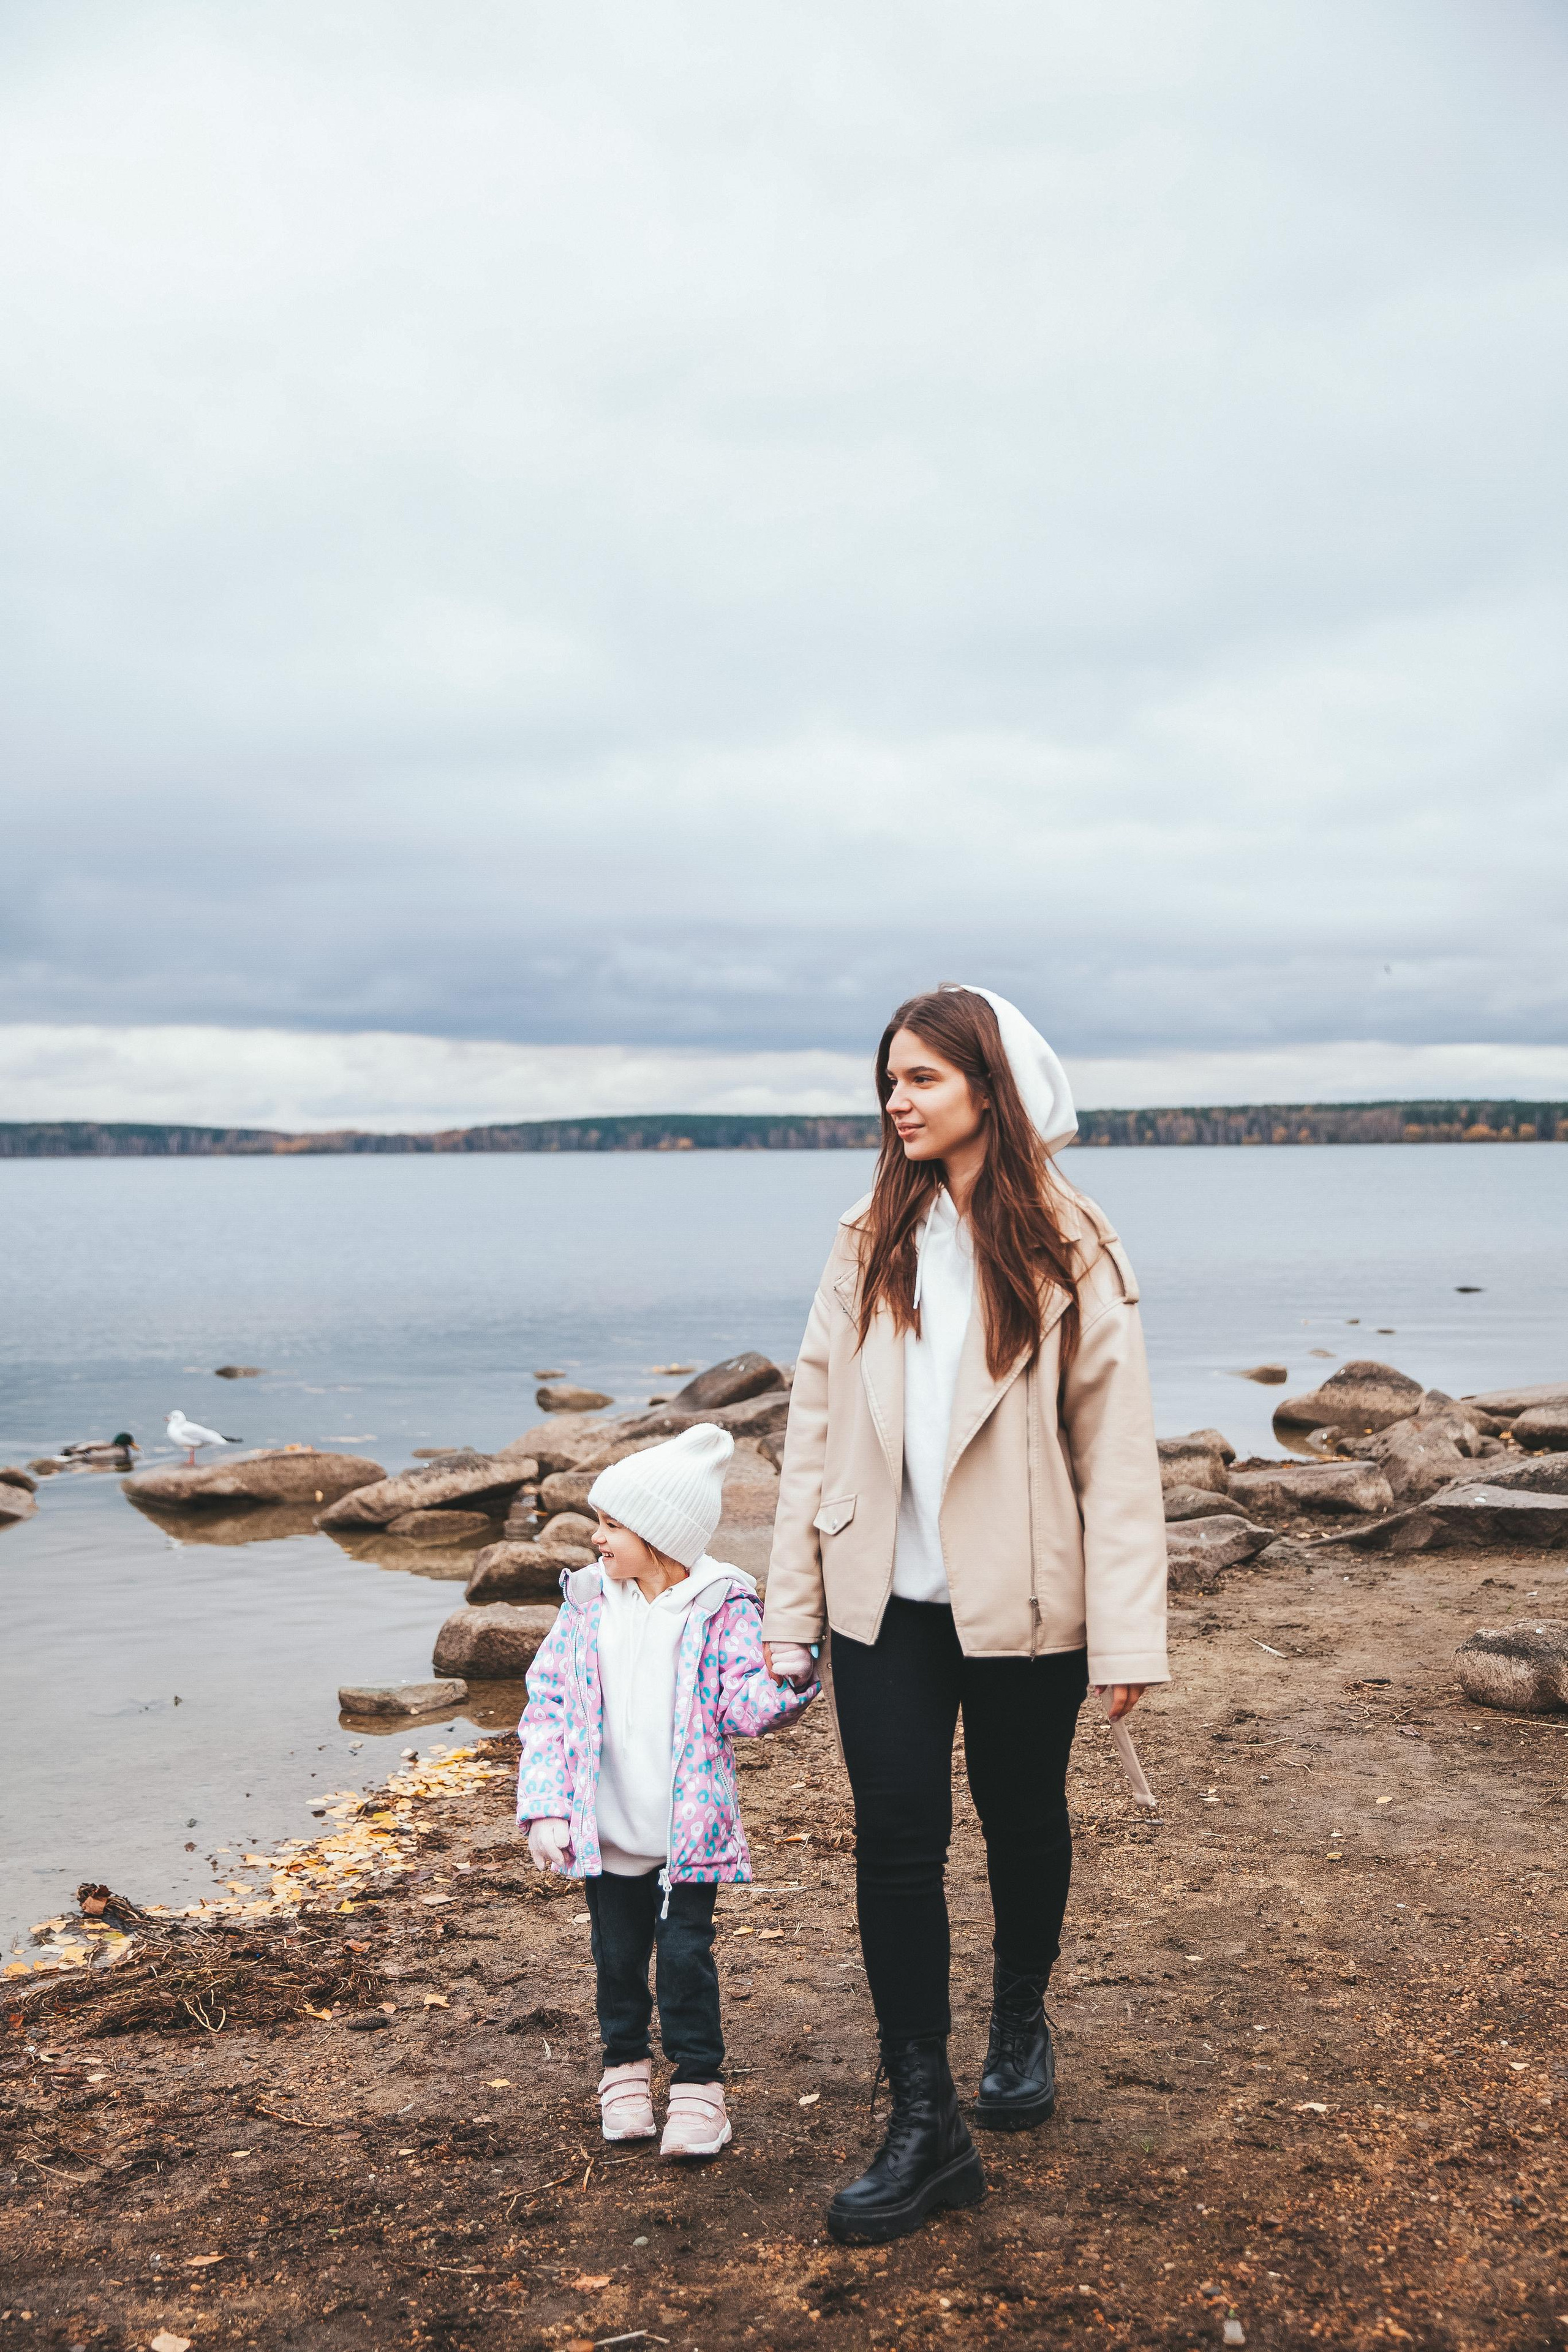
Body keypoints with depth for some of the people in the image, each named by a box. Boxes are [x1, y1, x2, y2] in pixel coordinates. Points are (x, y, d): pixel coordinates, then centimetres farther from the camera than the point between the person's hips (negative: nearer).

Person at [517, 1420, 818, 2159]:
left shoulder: (723, 1607, -10)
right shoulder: (587, 1601, -2)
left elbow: (744, 1710, -12)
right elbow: (547, 1703, -1)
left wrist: (783, 1680, -34)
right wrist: (545, 1807, -8)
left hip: (690, 1831, -3)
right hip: (606, 1833, 3)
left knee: (686, 1954, 2)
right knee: (618, 1954, 15)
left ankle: (698, 2083, 20)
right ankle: (627, 2064, 36)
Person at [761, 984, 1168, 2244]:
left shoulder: (1068, 1249, -8)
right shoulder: (871, 1240, 2)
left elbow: (1117, 1447, -9)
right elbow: (816, 1420, 3)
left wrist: (1126, 1632, -12)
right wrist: (789, 1597, 0)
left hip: (1020, 1599, -2)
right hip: (886, 1597, 2)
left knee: (1024, 1821, 16)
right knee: (896, 1836, -1)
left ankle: (1021, 2024, 43)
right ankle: (925, 2120, 11)